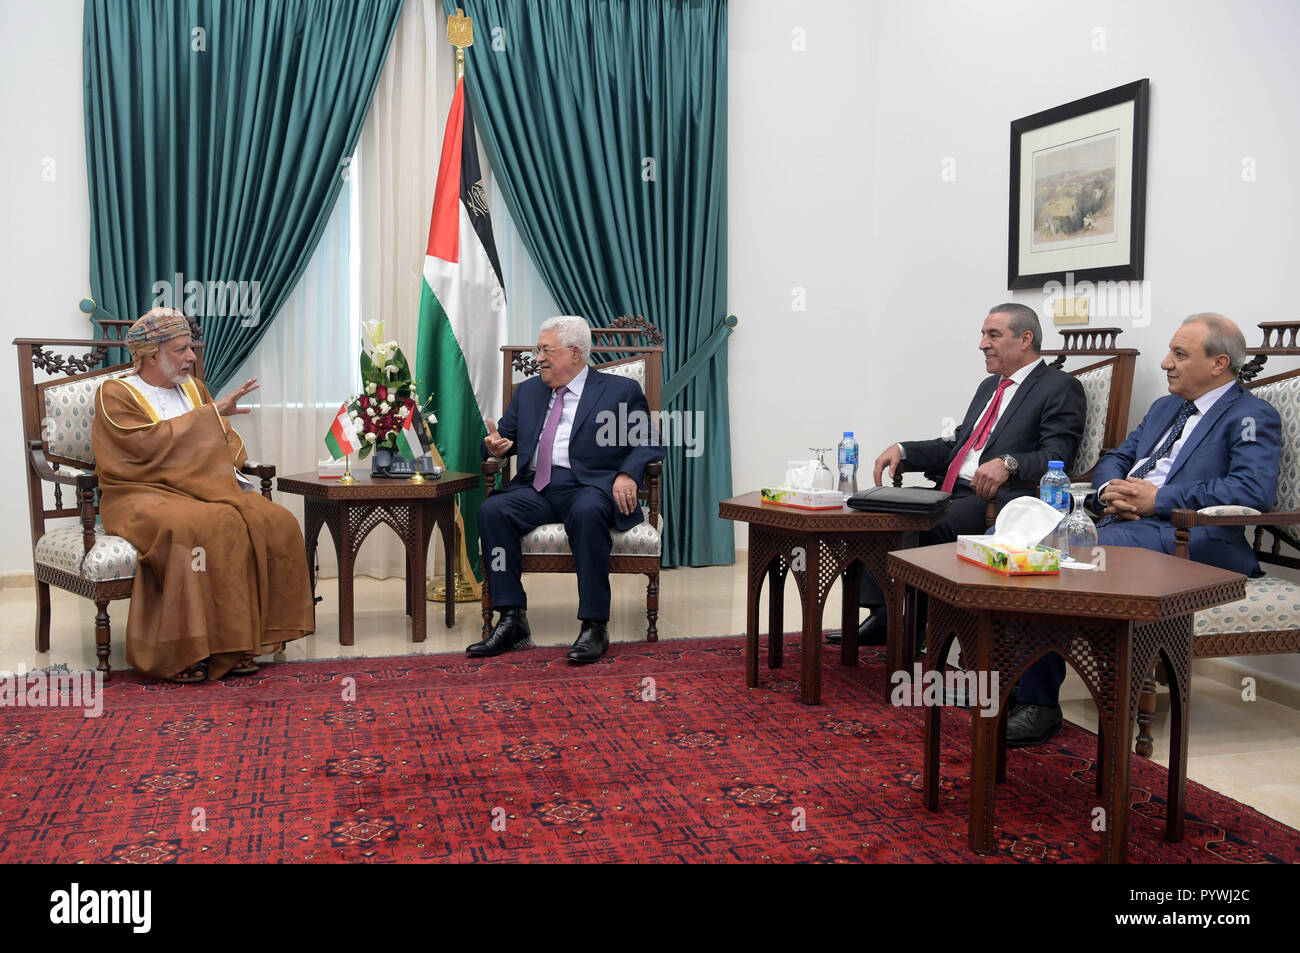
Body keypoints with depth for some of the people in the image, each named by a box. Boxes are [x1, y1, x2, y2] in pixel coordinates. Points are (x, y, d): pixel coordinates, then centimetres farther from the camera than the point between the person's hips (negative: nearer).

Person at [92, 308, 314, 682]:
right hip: (145, 495, -6)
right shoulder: (115, 394, 1)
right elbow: (147, 443, -15)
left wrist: (226, 469, -5)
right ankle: (180, 652, -29)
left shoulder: (193, 388, 19)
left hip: (205, 492, 6)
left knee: (273, 523, -21)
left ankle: (237, 643, -18)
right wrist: (213, 413, -14)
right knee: (207, 528, -38)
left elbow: (228, 442, 18)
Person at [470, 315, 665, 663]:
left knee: (587, 512, -38)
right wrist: (496, 445, -1)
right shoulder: (528, 391, 23)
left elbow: (648, 444, 1)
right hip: (536, 488, 5)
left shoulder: (621, 391, 8)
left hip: (589, 487, -4)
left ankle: (594, 625, -32)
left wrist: (627, 474, -19)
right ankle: (512, 618, -21)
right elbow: (505, 435, 25)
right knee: (492, 510, -25)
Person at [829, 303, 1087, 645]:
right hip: (954, 493, 9)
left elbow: (1057, 457, -14)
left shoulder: (1061, 388, -1)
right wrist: (902, 450, 9)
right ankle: (881, 616, -10)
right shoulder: (989, 386, 26)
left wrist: (1007, 463, -32)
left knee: (923, 526, -31)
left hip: (996, 499, -9)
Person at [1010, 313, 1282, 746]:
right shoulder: (1164, 408, 27)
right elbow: (1113, 459, 28)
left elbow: (1254, 490, -15)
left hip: (1188, 537, -8)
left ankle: (1040, 704, -24)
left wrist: (1159, 498, -15)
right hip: (1121, 522, 8)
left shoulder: (1252, 416, 2)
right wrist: (1111, 489, 3)